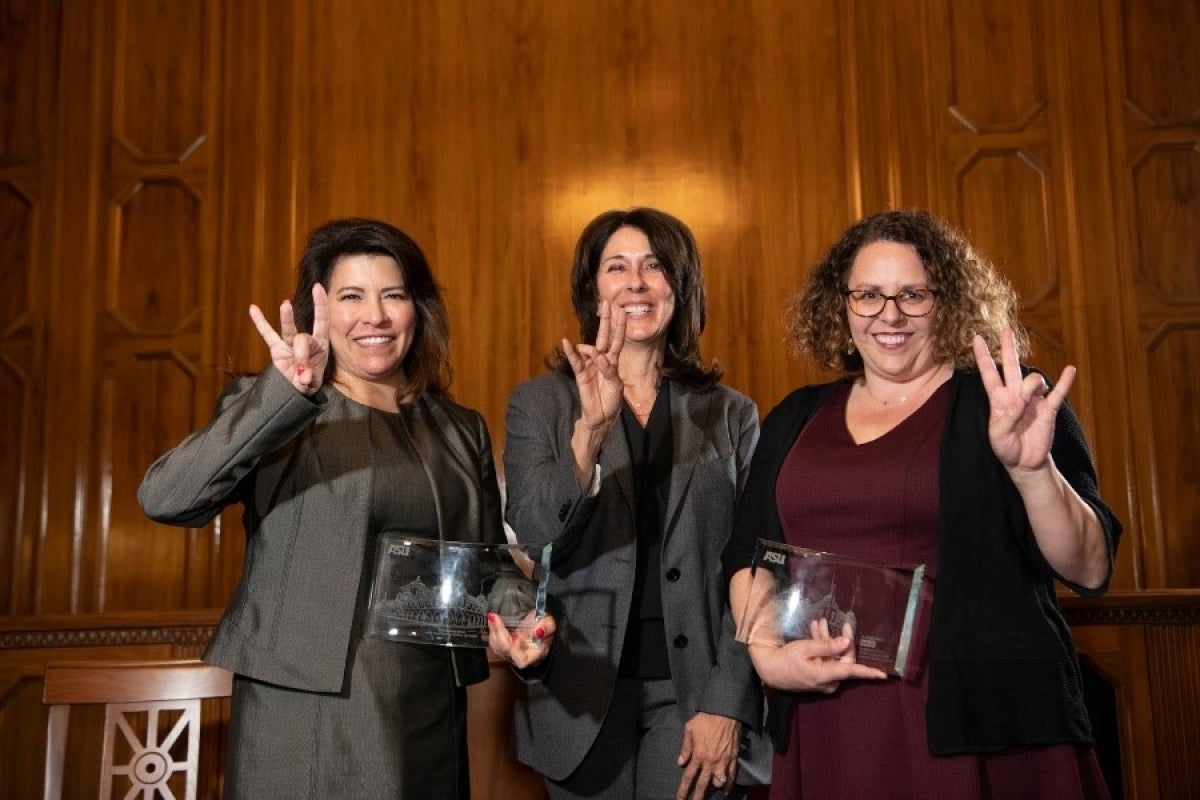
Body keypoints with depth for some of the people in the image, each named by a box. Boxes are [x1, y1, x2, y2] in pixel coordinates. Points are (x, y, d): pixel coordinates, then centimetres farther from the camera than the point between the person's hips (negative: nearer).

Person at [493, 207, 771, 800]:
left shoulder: (731, 414, 4)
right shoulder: (540, 402, 1)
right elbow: (531, 545, -10)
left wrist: (727, 705, -6)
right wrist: (589, 429, -24)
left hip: (695, 693, 0)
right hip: (584, 699, 0)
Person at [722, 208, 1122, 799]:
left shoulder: (1008, 401, -1)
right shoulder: (795, 419, 9)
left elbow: (1090, 570, -6)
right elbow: (746, 554, 11)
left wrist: (1030, 468, -22)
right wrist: (767, 654, -6)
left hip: (982, 726, -3)